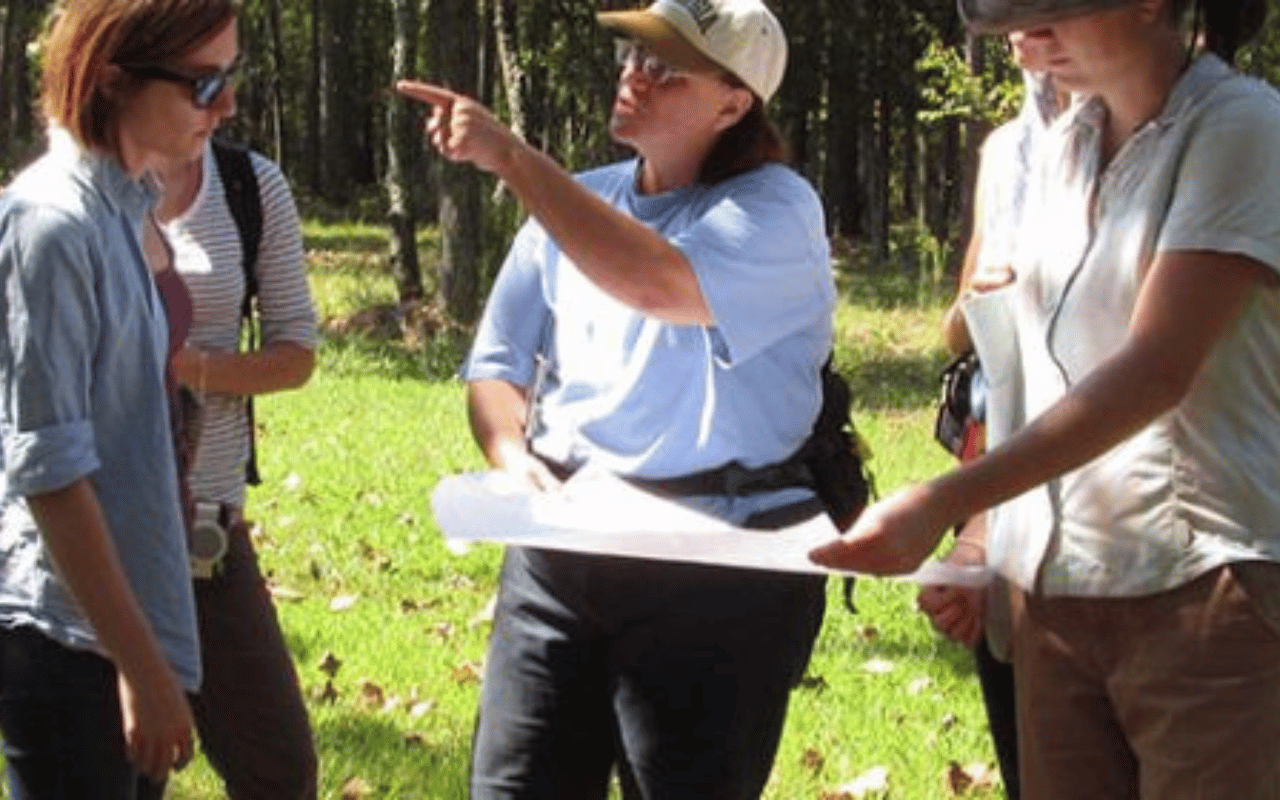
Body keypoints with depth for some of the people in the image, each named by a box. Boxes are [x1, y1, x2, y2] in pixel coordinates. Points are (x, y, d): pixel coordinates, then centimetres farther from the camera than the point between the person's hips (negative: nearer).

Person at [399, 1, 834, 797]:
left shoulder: (776, 208, -8)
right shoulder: (574, 203, 11)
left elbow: (658, 284, -28)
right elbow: (497, 367, 13)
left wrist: (511, 156, -25)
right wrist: (515, 454, -10)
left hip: (724, 575, -5)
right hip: (558, 556, 5)